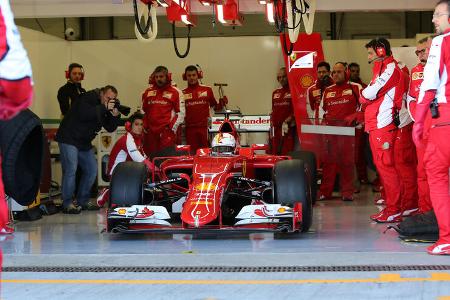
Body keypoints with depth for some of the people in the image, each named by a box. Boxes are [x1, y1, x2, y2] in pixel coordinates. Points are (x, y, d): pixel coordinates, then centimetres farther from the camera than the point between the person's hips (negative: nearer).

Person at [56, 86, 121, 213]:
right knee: (70, 169, -15)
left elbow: (110, 128, 5)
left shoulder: (105, 108, 8)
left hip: (84, 143, 9)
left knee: (91, 170, 8)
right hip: (69, 139, -9)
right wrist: (103, 108, -28)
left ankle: (83, 201, 19)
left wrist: (115, 115, -14)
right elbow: (83, 114, -32)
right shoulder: (88, 98, -15)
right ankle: (67, 204, -13)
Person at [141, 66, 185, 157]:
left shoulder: (175, 92, 2)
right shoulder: (148, 92, 14)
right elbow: (143, 111, 21)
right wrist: (145, 127, 11)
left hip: (167, 131, -4)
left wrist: (172, 127, -7)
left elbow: (180, 113, 1)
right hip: (150, 131, 4)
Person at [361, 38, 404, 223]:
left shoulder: (390, 68, -7)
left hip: (382, 125, -10)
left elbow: (371, 93, -15)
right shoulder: (381, 69, 24)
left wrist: (362, 96, 3)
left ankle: (394, 211, -11)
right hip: (375, 126, 10)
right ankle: (390, 207, 14)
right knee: (381, 166, 10)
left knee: (385, 166, -11)